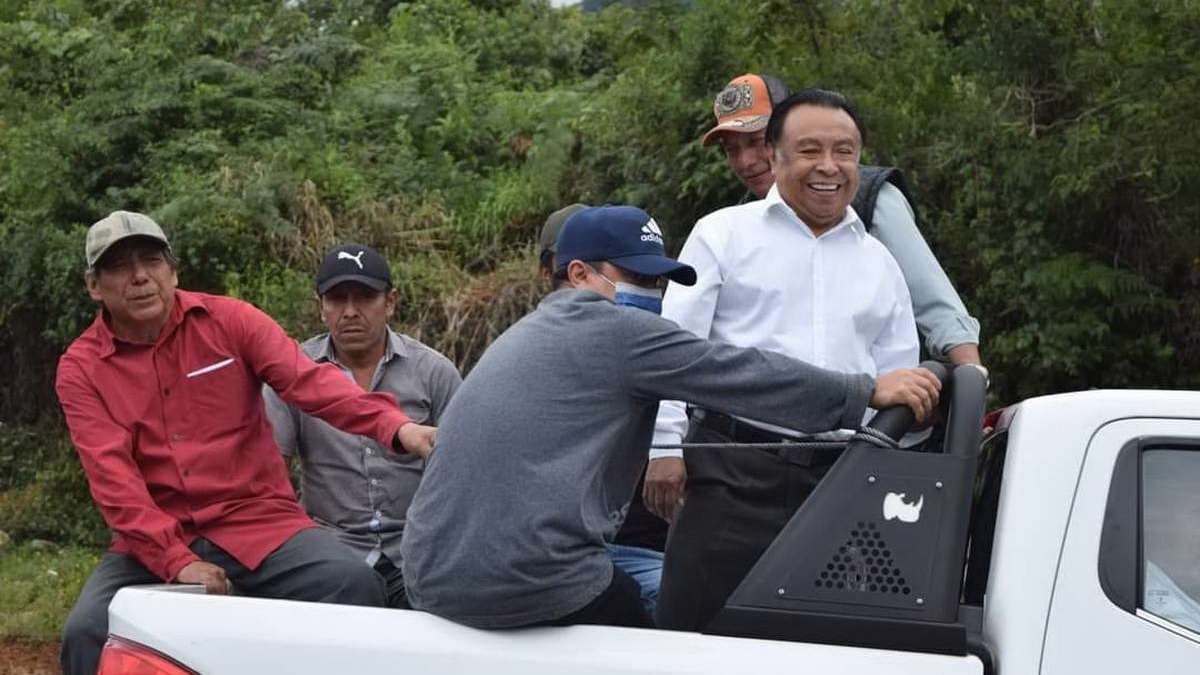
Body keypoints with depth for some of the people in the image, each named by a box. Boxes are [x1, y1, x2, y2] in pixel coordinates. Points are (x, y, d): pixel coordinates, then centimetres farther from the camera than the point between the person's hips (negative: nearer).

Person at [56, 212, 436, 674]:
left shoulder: (228, 321, 3)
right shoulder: (80, 370, 2)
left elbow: (307, 380, -11)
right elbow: (112, 477, -9)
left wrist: (395, 426, -29)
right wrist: (176, 561, -22)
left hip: (259, 520, 0)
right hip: (155, 543, 0)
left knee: (355, 585, -25)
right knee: (87, 632, -25)